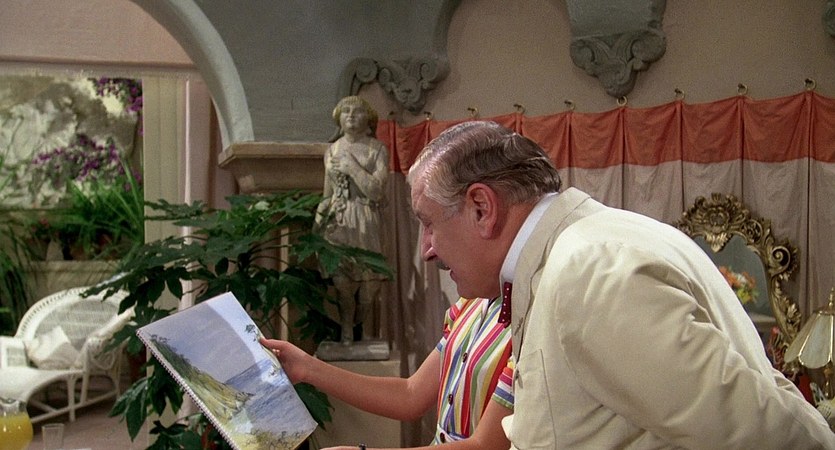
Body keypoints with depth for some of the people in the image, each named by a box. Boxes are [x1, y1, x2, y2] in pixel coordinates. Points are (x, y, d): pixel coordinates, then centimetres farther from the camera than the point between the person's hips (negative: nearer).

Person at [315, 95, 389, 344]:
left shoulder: (377, 149, 3)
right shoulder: (332, 151, 13)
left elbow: (377, 190, -8)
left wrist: (351, 167, -10)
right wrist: (319, 221, 12)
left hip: (366, 221, -2)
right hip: (337, 221, 2)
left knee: (369, 277, -5)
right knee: (341, 278, -9)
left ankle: (363, 326, 17)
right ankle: (346, 331, 5)